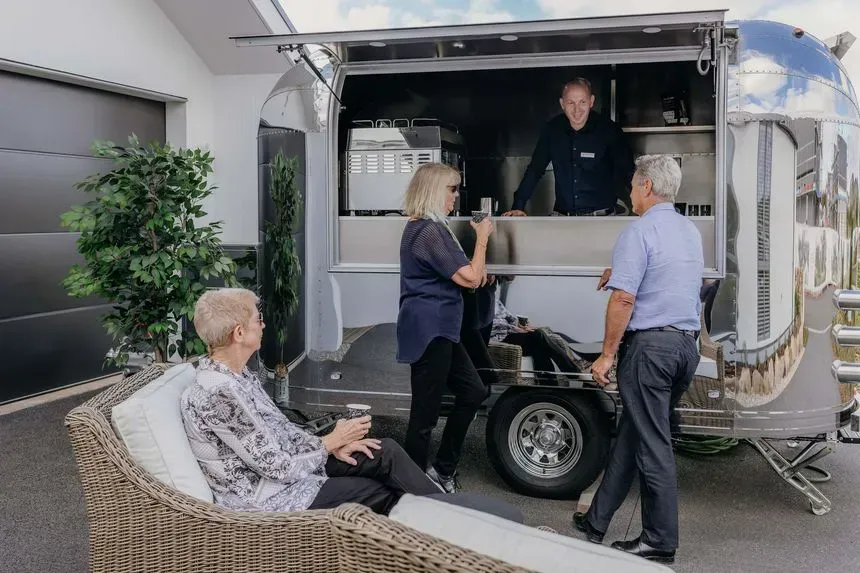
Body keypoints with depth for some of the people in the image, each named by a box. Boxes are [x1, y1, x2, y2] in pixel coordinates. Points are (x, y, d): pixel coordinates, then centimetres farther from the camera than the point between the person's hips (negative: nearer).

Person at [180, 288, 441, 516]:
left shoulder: (237, 373, 1)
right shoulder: (218, 394, -29)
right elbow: (278, 467, -24)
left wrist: (331, 445, 1)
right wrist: (333, 441, -11)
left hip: (284, 464, 9)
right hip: (269, 499, -9)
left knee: (387, 451, 3)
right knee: (380, 493, -3)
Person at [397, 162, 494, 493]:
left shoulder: (421, 227, 15)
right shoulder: (429, 231, -19)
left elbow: (453, 273, 28)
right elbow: (470, 278, -18)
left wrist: (476, 269, 10)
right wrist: (482, 236, -5)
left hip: (437, 329, 11)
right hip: (429, 331, -11)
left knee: (473, 392, 14)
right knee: (425, 412, -1)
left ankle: (442, 469, 23)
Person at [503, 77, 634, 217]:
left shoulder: (609, 130, -7)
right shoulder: (552, 129, 1)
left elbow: (627, 172, -6)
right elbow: (535, 169, 6)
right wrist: (518, 207, -2)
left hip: (602, 218, -2)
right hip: (561, 215, 2)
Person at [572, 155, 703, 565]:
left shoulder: (639, 232, -11)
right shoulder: (691, 232, 16)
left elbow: (623, 299, -18)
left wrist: (607, 355, -12)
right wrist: (623, 273, 27)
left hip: (649, 345, -8)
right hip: (687, 346, 8)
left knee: (653, 445, -1)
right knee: (631, 433, 14)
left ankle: (660, 543, 8)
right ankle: (596, 520, 24)